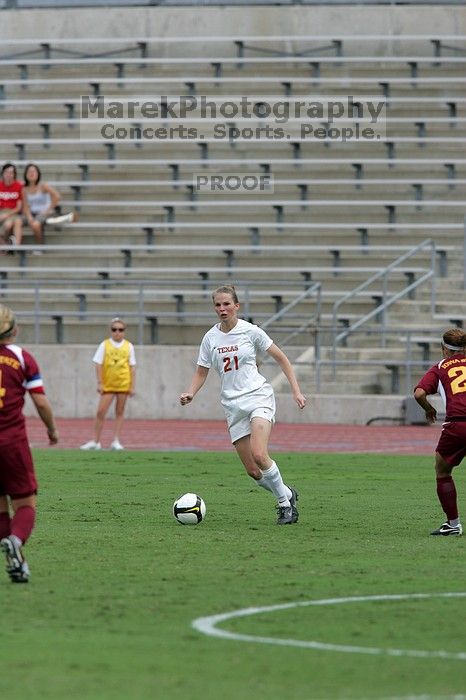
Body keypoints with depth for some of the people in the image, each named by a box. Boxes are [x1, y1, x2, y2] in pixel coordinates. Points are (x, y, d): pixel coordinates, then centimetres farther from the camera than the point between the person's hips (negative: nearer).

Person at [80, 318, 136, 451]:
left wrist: (132, 386, 3)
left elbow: (132, 367, 7)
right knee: (101, 411, -5)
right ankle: (95, 441, 3)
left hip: (123, 384, 1)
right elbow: (98, 365, 1)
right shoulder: (104, 345, 1)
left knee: (119, 412, 5)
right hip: (108, 384, -1)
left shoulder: (129, 346, 4)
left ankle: (116, 441, 9)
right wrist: (99, 383, -6)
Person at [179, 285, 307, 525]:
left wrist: (296, 391, -1)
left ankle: (285, 503, -7)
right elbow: (202, 372, 13)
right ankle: (287, 495, 22)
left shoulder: (250, 331, -4)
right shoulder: (210, 338, 5)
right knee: (253, 471, -3)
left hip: (258, 397, -4)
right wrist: (190, 393, -7)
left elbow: (281, 358, 4)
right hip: (233, 405, 4)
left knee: (259, 454, -26)